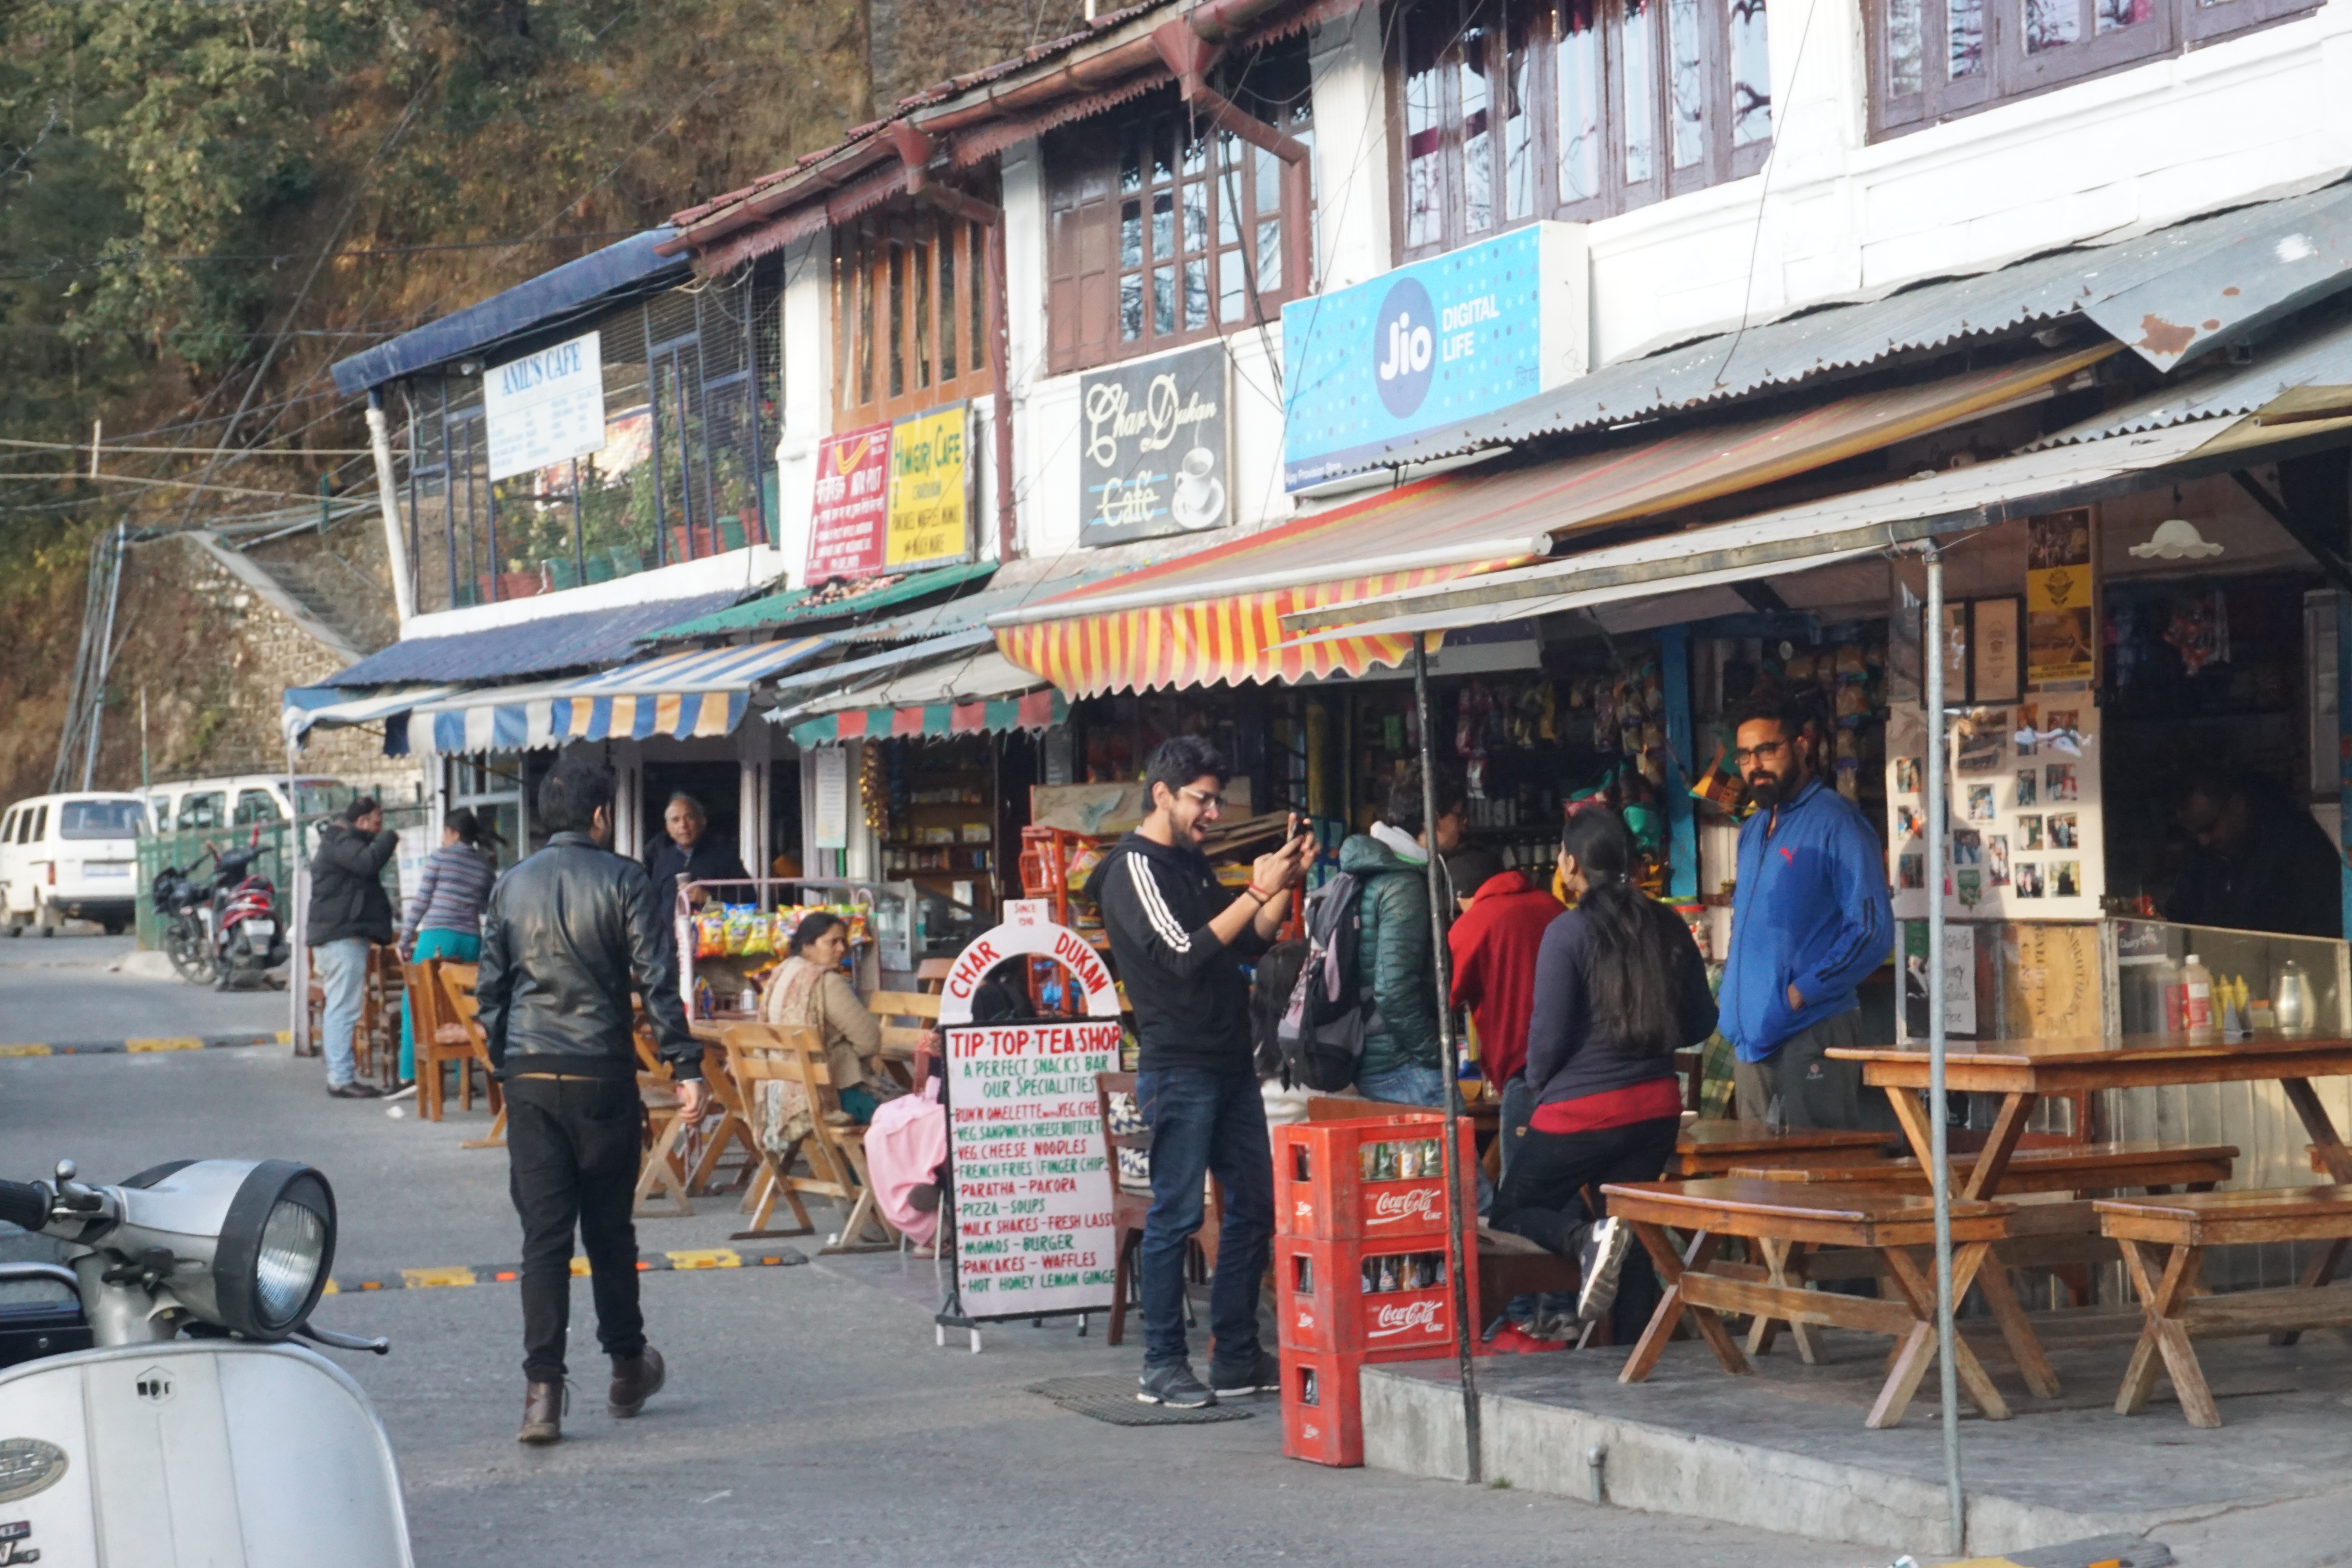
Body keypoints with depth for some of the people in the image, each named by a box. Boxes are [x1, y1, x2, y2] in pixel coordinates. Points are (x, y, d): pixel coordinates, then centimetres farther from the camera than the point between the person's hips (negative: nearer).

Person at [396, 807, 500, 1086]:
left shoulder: (440, 857, 0)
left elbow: (421, 902, -1)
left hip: (437, 937, -4)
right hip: (471, 940, 4)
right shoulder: (486, 866, 12)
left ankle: (409, 1076, -5)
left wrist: (404, 941, 4)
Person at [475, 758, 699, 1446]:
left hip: (529, 1075, 3)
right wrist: (687, 1067, -8)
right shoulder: (624, 881, -3)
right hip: (602, 1075, -2)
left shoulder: (511, 886, 9)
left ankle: (543, 1390, -8)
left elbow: (490, 987, 10)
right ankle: (627, 1369, 25)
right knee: (609, 1227, 11)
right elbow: (656, 981, -9)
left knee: (543, 1233, 1)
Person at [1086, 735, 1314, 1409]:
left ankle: (1237, 1357, 15)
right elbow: (1183, 954, -19)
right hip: (1178, 1068, -9)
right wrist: (1258, 891, -19)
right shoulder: (1134, 869, -8)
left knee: (1254, 1206, 8)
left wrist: (1286, 880, 5)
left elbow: (1249, 945, 17)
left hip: (1230, 1062, 9)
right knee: (1176, 1214, -6)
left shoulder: (1193, 864, 18)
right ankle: (1162, 1366, 0)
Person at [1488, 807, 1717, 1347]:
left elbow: (1548, 1033, -11)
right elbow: (1701, 1023, 10)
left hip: (1580, 1110, -5)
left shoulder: (1568, 931, -13)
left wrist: (1539, 1087, 8)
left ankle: (1586, 1238, -18)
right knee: (1633, 1227, 13)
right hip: (1657, 1106, 5)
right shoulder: (1667, 927, 3)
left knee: (1510, 1213, 10)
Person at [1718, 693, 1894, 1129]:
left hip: (1812, 1032, -8)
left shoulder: (1835, 823, -8)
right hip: (1752, 1035, 8)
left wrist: (1803, 992, -18)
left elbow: (1872, 930, -15)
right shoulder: (1753, 831, 18)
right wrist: (1735, 980, 11)